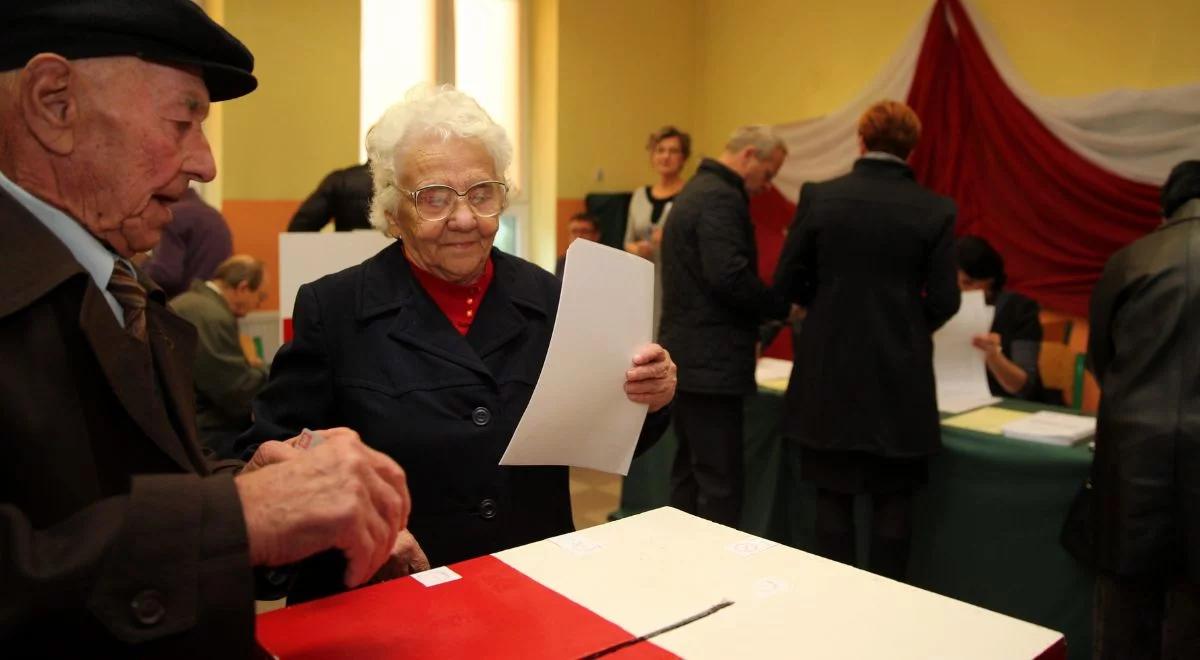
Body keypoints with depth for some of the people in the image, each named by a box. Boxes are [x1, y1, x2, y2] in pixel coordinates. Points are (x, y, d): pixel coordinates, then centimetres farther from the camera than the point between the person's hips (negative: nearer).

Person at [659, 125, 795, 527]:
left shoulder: (697, 189, 18)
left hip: (687, 356, 10)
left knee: (690, 473, 16)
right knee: (720, 484, -4)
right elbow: (729, 277, -25)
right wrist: (785, 307, -11)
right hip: (711, 363, -10)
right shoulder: (721, 197, -14)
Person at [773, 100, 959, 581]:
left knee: (833, 497, 11)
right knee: (893, 501, 12)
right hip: (900, 376, 0)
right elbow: (944, 302, -3)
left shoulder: (818, 197, -4)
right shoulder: (936, 211, -4)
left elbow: (787, 283, -2)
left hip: (829, 372, 0)